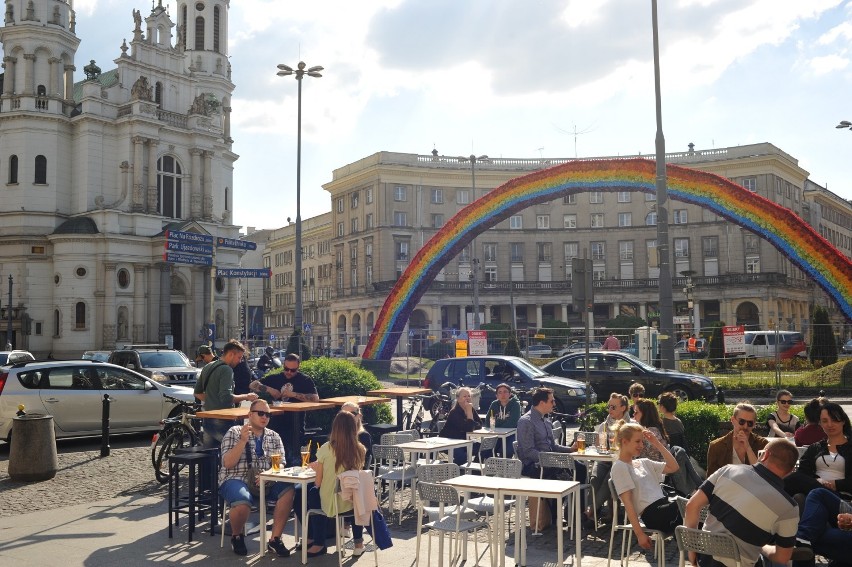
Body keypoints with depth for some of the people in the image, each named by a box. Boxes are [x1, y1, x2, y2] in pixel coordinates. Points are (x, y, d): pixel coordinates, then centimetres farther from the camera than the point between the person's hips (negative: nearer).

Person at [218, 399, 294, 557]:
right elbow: (227, 464, -7)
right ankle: (237, 536, -2)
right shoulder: (234, 432, 2)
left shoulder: (274, 437, 14)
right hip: (236, 480, -4)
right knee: (243, 503, -37)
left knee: (288, 489, -25)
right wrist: (243, 441, -18)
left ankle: (275, 540, -15)